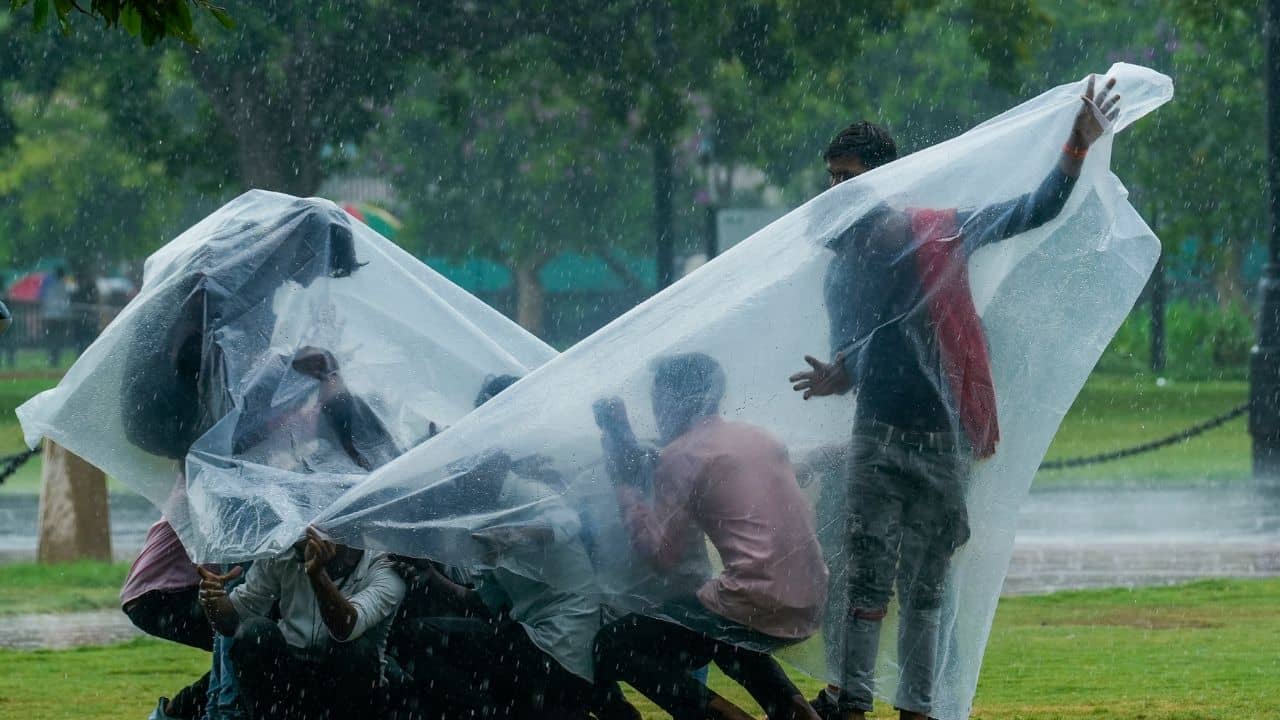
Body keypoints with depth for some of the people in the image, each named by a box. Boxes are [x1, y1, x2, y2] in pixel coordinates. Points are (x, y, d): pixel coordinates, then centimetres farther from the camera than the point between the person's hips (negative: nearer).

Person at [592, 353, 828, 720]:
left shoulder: (682, 453, -5)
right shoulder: (758, 437, 17)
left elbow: (660, 555, -6)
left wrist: (625, 483, 4)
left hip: (756, 605, -8)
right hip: (806, 609, 8)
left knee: (611, 647, 3)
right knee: (719, 632, 39)